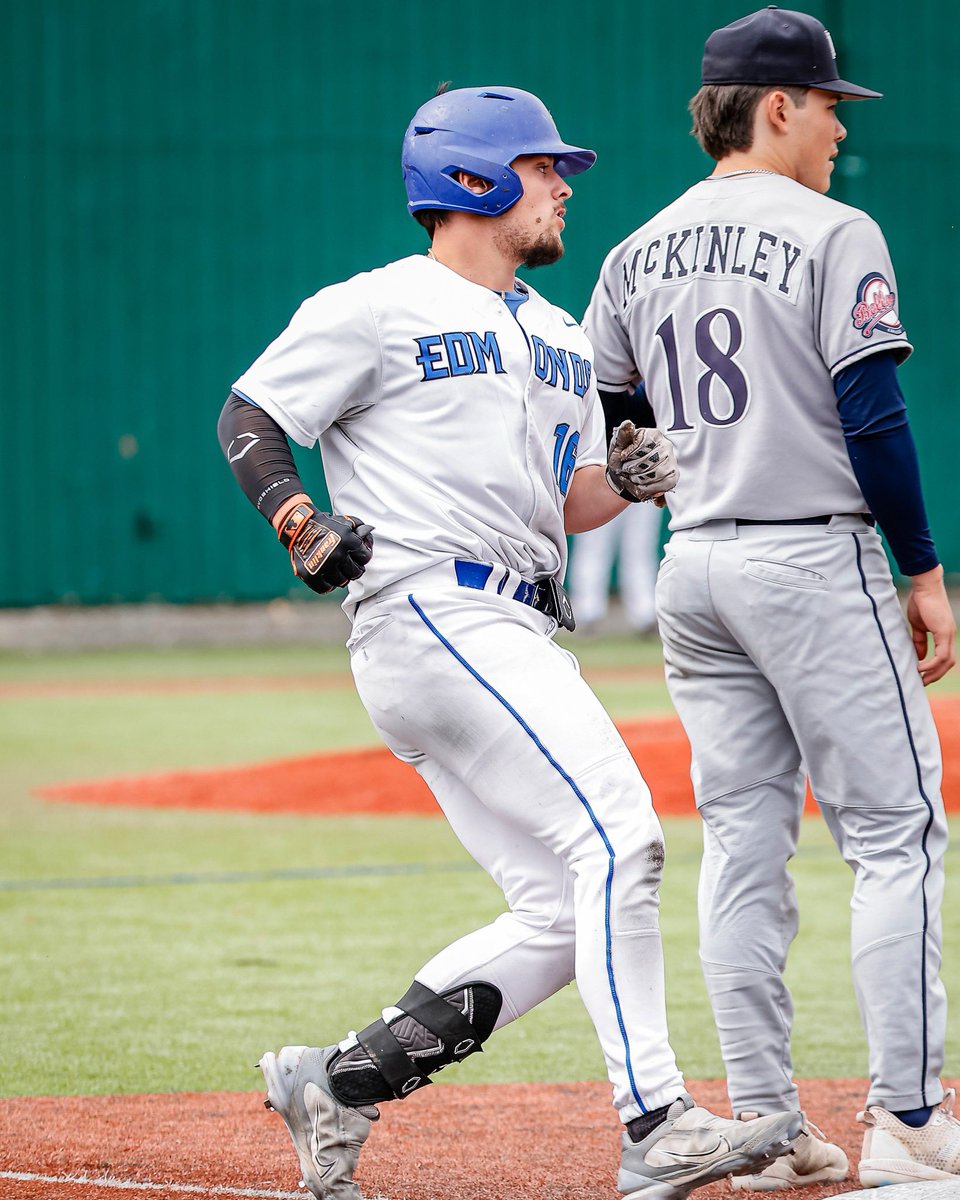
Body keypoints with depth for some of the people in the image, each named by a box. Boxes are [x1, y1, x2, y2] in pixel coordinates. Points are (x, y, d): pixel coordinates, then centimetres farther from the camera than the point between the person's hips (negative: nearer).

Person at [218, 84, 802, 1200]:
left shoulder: (559, 339, 23)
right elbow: (247, 417, 1)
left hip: (521, 639, 9)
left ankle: (338, 1080, 10)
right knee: (617, 840, -20)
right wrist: (302, 526, -15)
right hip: (431, 613, -9)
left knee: (564, 911, 2)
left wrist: (628, 480, 1)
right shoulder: (378, 309, -1)